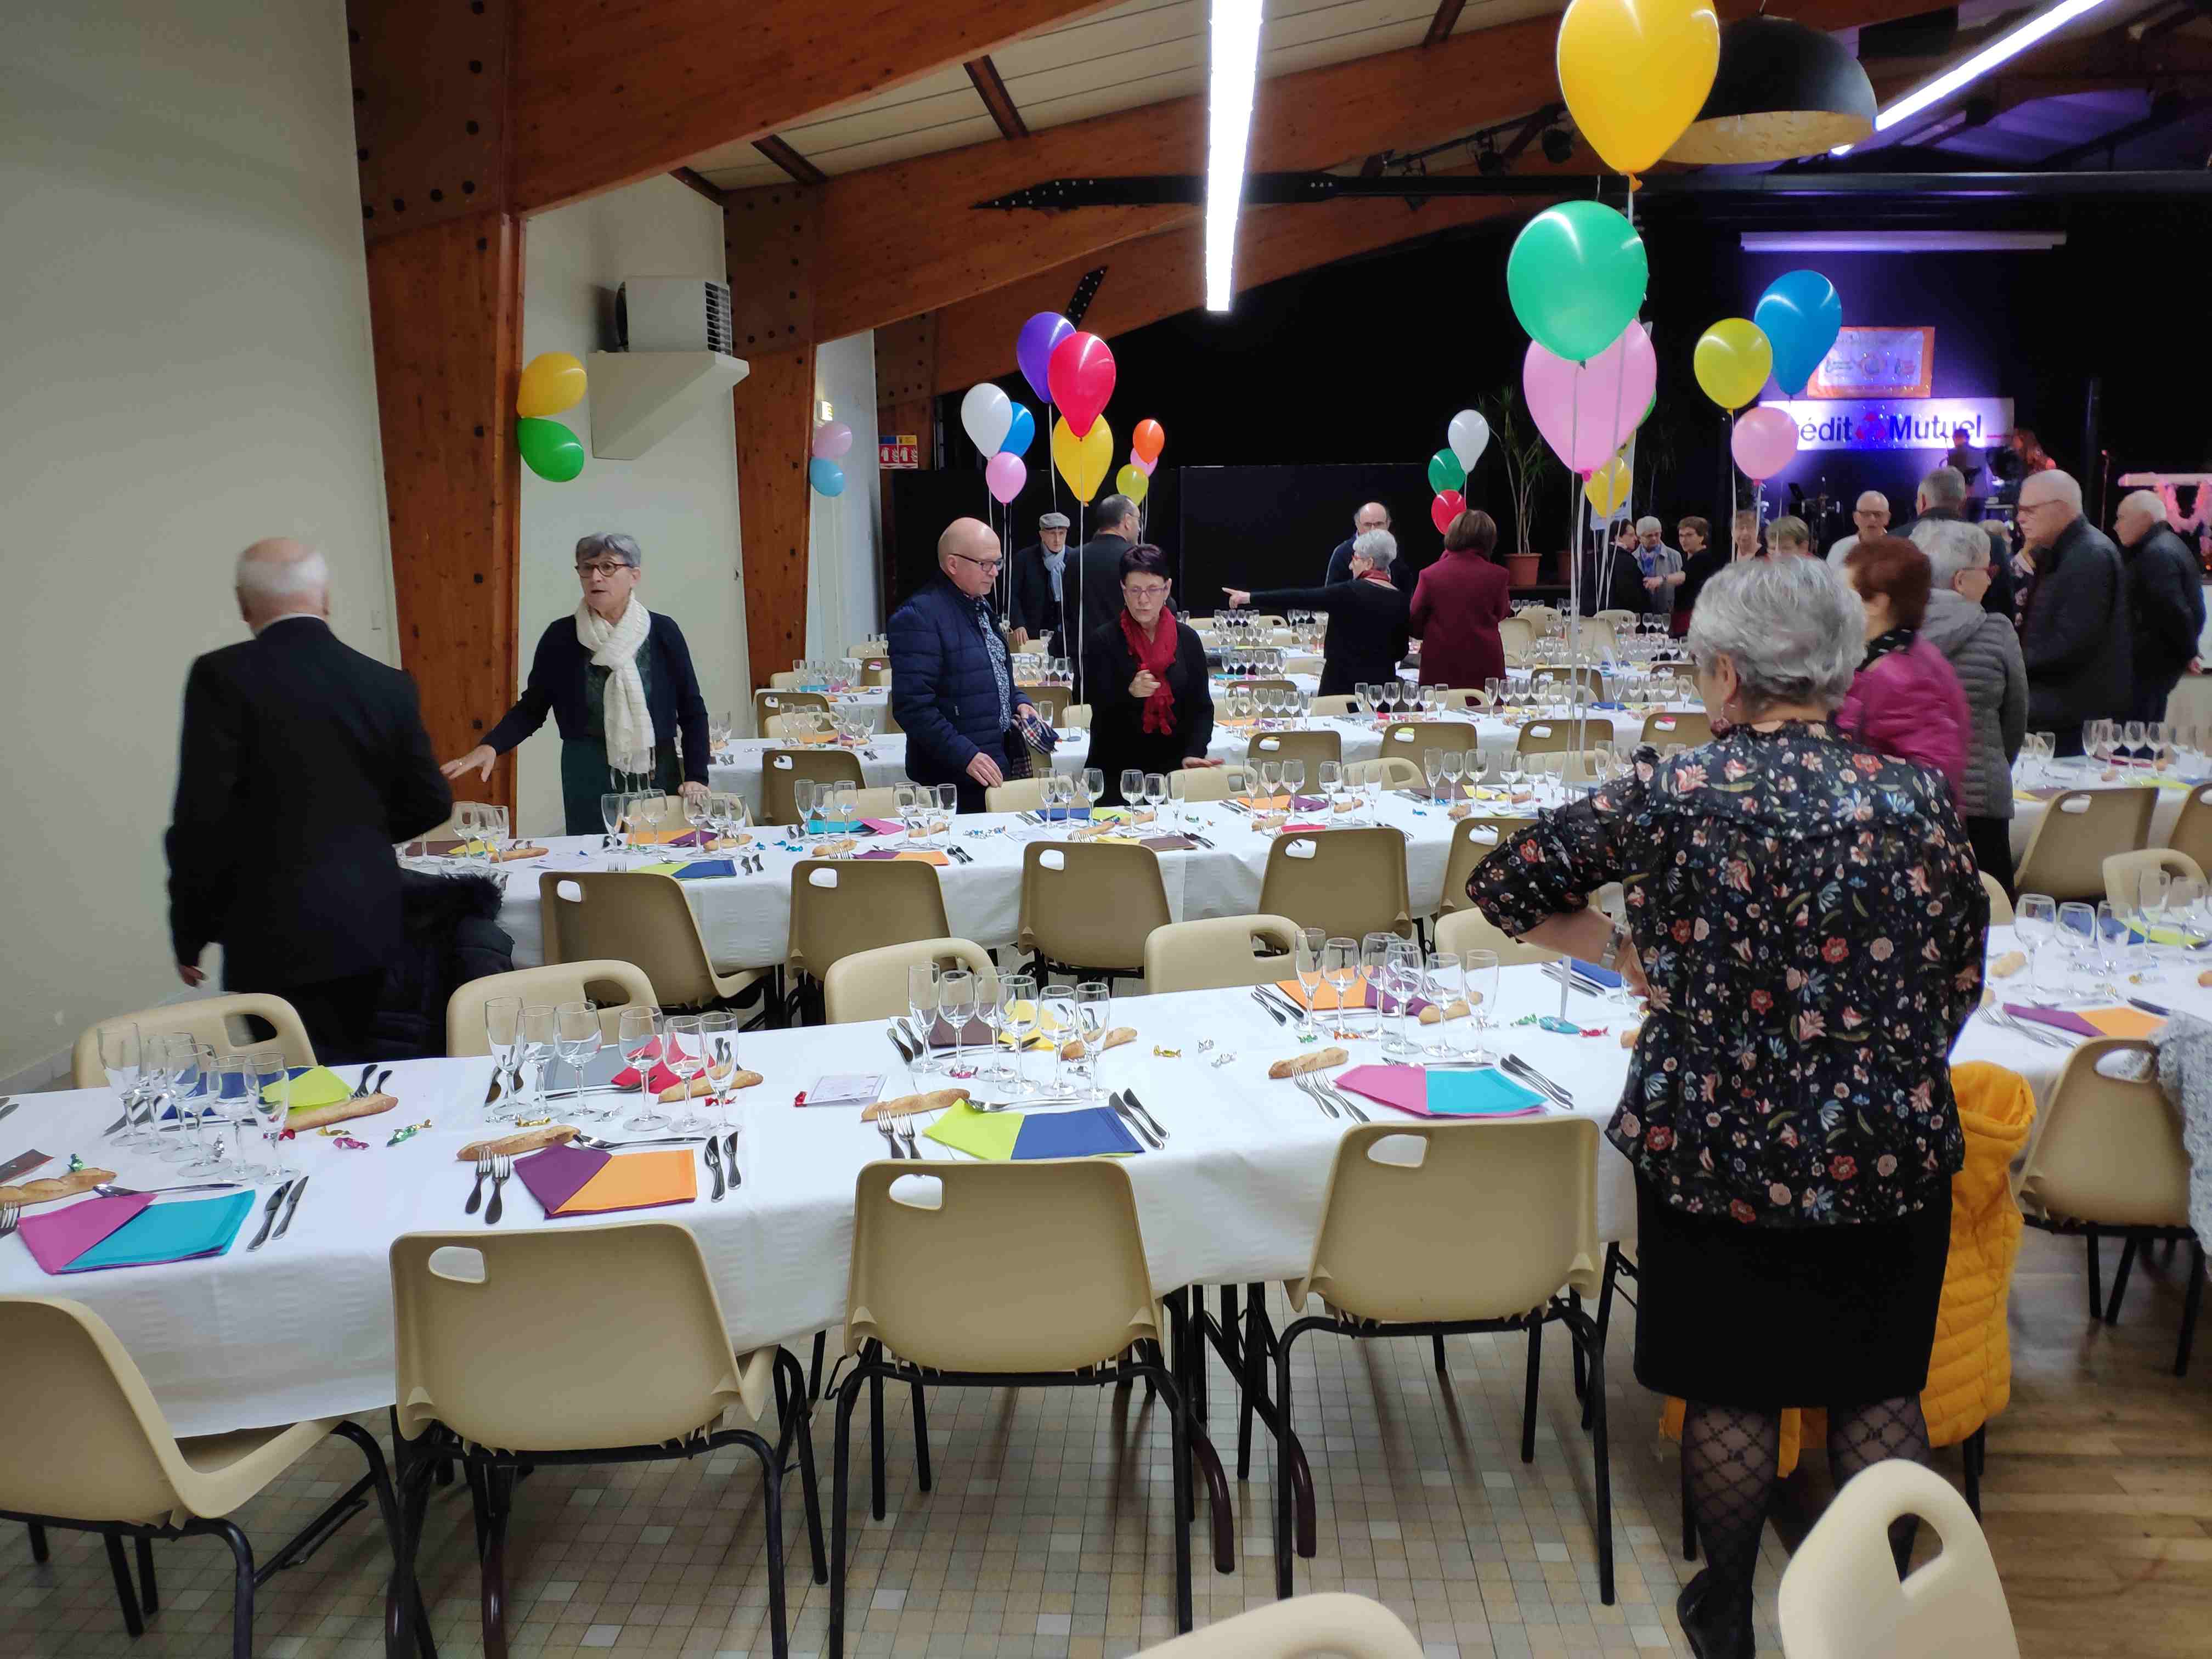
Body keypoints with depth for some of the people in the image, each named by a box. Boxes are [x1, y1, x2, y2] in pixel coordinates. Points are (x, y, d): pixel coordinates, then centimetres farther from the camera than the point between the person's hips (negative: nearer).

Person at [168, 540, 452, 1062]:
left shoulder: (224, 676, -11)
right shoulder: (387, 684, 2)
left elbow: (202, 817, -14)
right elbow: (431, 803, 8)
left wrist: (189, 933, -2)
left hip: (278, 936, -5)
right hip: (370, 925, 5)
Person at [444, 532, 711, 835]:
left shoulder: (662, 631, -1)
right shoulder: (561, 636, 1)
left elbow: (692, 710, 2)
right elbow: (532, 707, 6)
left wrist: (696, 777, -7)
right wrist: (490, 747, -10)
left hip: (659, 775, 0)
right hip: (588, 779, 0)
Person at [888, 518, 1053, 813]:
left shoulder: (980, 605, 14)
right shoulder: (918, 618, -17)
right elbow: (913, 706, -23)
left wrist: (1019, 702, 9)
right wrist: (966, 756, -26)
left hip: (1000, 764, 9)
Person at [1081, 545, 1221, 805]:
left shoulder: (1187, 639, 4)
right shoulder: (1102, 641, -3)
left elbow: (1202, 707, 6)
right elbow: (1101, 710, -9)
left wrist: (1193, 753, -10)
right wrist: (1130, 693, -29)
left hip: (1173, 766, 2)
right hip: (1117, 772, -2)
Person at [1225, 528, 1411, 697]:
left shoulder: (1350, 593, -13)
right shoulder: (1399, 600, 3)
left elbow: (1300, 598, -11)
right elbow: (1400, 651, 9)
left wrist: (1250, 598, -6)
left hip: (1344, 684, -5)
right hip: (1383, 684, 5)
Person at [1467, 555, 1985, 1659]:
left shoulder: (1673, 794, -13)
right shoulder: (1921, 798, -6)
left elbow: (1505, 889, -5)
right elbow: (1959, 987, 4)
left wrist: (1627, 953, 7)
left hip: (1715, 1153, -2)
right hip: (1893, 1155, 2)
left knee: (1730, 1389, 17)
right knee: (1878, 1388, 21)